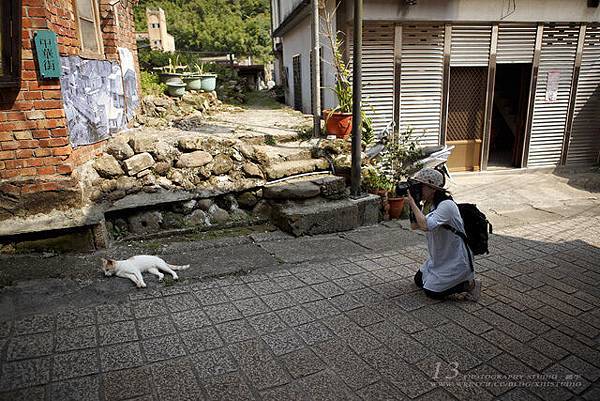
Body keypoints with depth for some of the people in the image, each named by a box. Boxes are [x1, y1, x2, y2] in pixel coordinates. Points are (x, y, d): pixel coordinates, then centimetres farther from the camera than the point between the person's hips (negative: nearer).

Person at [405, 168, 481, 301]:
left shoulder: (446, 205, -27)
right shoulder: (433, 205, 3)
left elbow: (425, 225, -42)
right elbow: (415, 225, 2)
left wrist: (413, 202, -32)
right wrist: (411, 205, -10)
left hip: (455, 262, -9)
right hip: (440, 259, 10)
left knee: (432, 292, -7)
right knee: (418, 280, 13)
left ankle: (470, 284, 6)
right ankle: (450, 279, 23)